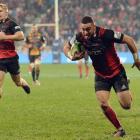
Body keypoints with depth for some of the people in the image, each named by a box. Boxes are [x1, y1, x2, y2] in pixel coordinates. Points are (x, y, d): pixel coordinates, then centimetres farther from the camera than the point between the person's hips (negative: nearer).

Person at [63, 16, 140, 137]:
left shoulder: (106, 34, -27)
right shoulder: (80, 37, -13)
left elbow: (129, 39, -19)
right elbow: (66, 47, 5)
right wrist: (72, 57, -17)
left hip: (117, 73, -4)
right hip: (100, 76, 4)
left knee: (126, 105, -6)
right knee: (103, 104, -13)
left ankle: (127, 93, 32)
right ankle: (120, 129, 6)